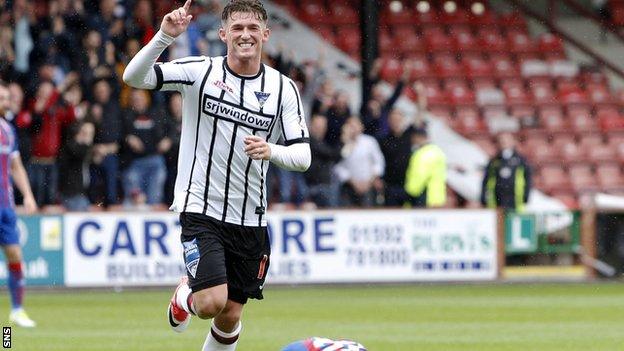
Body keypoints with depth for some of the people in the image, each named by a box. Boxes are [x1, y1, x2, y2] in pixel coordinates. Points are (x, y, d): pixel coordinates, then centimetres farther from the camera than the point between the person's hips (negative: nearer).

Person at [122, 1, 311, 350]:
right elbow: (134, 77, -16)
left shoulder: (284, 89, 1)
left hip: (251, 221, 3)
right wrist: (166, 36, -30)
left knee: (231, 316, 7)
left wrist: (271, 151, -25)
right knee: (212, 302, -17)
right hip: (201, 209, -3)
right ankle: (185, 294, 19)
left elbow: (303, 155, -4)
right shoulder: (201, 71, -6)